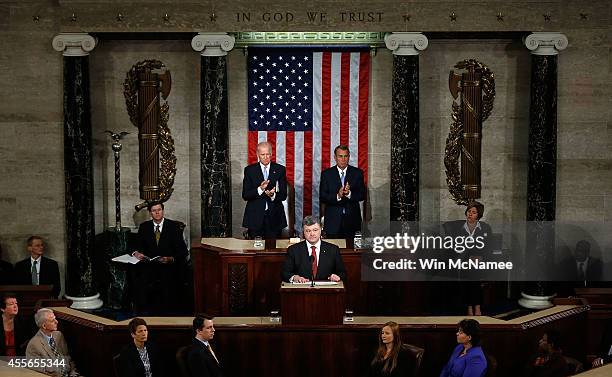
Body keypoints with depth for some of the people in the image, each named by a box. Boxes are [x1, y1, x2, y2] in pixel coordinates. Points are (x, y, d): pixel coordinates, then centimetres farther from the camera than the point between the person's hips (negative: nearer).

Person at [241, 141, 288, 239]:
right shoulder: (249, 170, 4)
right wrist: (259, 189, -19)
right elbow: (245, 195, -2)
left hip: (274, 217, 1)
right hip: (255, 217, 0)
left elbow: (283, 195, 2)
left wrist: (273, 195, -19)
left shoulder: (280, 169, 5)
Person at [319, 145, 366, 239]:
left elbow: (362, 195, 1)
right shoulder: (326, 174, 3)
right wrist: (337, 196, -20)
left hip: (351, 220, 1)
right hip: (333, 220, -1)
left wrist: (349, 194, -19)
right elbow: (322, 197, -3)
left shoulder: (357, 173, 6)